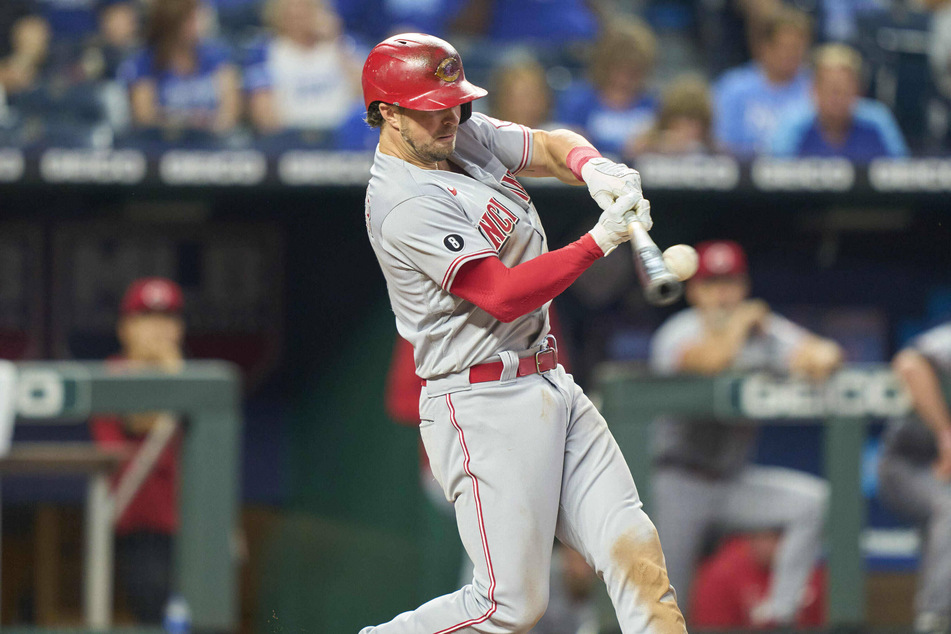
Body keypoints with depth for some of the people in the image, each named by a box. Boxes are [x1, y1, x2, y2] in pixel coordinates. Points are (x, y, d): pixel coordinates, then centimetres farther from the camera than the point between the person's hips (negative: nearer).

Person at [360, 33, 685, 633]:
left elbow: (553, 147, 15)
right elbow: (503, 296, -24)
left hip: (551, 382, 9)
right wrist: (600, 241, -27)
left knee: (633, 550, -2)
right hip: (485, 406, -9)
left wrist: (593, 167, -9)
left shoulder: (466, 135, 8)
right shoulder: (406, 205, -19)